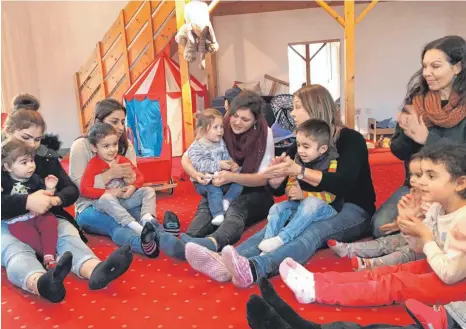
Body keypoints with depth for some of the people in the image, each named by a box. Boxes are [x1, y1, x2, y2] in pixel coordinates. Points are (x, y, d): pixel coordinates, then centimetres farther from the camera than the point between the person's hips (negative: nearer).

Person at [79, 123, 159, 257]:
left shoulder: (122, 160, 7)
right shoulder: (93, 165, -8)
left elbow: (139, 177, 10)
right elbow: (84, 190, -17)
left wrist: (133, 187, -13)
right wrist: (109, 192, -20)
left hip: (124, 199, 6)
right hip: (104, 202, -5)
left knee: (149, 191, -8)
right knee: (106, 199, -39)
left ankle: (147, 220, -41)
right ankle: (139, 229, -54)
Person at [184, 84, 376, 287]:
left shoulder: (351, 139, -8)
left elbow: (343, 184, -25)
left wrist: (298, 170, -30)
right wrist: (279, 170, -16)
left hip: (352, 211, -5)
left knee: (314, 232, -37)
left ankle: (253, 268, -63)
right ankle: (227, 264, -51)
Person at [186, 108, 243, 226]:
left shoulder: (221, 142, 10)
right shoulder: (195, 148, -11)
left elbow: (226, 157, 10)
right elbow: (199, 165, -23)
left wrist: (232, 164, -14)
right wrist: (218, 165, -30)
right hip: (205, 181, -6)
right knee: (214, 190, -33)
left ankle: (227, 200, -19)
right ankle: (218, 214, -36)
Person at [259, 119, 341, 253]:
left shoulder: (331, 164, -13)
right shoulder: (298, 160, 4)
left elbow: (330, 195, -18)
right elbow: (289, 186, 6)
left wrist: (304, 195, -29)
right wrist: (292, 191, -20)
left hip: (325, 207, -6)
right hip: (300, 204, 6)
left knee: (311, 203, -37)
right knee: (277, 208, -18)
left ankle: (282, 238, -39)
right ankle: (268, 241, -32)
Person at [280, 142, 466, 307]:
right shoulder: (438, 208, -3)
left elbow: (449, 274, -29)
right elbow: (420, 248, 3)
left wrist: (424, 235, -24)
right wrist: (412, 230, -18)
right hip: (439, 268, 8)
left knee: (395, 284, -17)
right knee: (391, 272, -4)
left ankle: (315, 290, -19)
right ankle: (316, 280, -10)